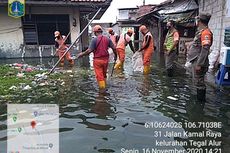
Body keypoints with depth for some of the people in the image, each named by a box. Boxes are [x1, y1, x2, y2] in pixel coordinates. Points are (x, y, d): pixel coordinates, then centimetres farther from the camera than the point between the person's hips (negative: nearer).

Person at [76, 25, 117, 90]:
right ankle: (104, 87, 33)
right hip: (105, 59, 5)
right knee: (104, 75, 21)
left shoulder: (94, 40, -12)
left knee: (99, 76, 4)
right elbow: (114, 48, 3)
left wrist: (82, 54, -3)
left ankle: (102, 89, 9)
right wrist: (115, 55, 19)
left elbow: (89, 50, -16)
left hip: (97, 60, -5)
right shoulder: (107, 39, 2)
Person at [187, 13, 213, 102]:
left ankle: (201, 100, 14)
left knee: (199, 82, 1)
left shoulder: (205, 32, -17)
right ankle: (199, 98, 33)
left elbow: (205, 50, -23)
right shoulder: (201, 32, 13)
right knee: (198, 81, 19)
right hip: (196, 61, 10)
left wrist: (199, 64, -24)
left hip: (198, 62, -10)